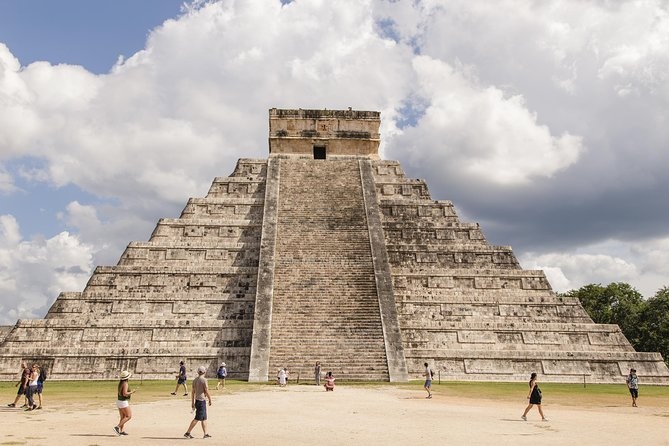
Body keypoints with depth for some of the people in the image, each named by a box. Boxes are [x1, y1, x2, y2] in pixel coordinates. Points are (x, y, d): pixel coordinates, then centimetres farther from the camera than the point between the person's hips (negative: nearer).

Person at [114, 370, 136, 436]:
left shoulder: (120, 383, 9)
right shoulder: (125, 384, -19)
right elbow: (125, 394, -27)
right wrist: (132, 392, -12)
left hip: (119, 401, 9)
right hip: (123, 402, -9)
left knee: (122, 417, 11)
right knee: (129, 416, -2)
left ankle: (122, 431, 7)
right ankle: (117, 427, -10)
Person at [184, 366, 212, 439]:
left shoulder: (195, 380, 9)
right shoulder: (204, 380, -14)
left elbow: (192, 392, 12)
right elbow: (207, 391, -14)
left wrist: (192, 402, 17)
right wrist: (210, 400, -2)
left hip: (196, 400, 8)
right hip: (202, 401, -8)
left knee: (204, 418, 13)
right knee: (197, 418, -4)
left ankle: (205, 434, 16)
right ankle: (187, 432, -3)